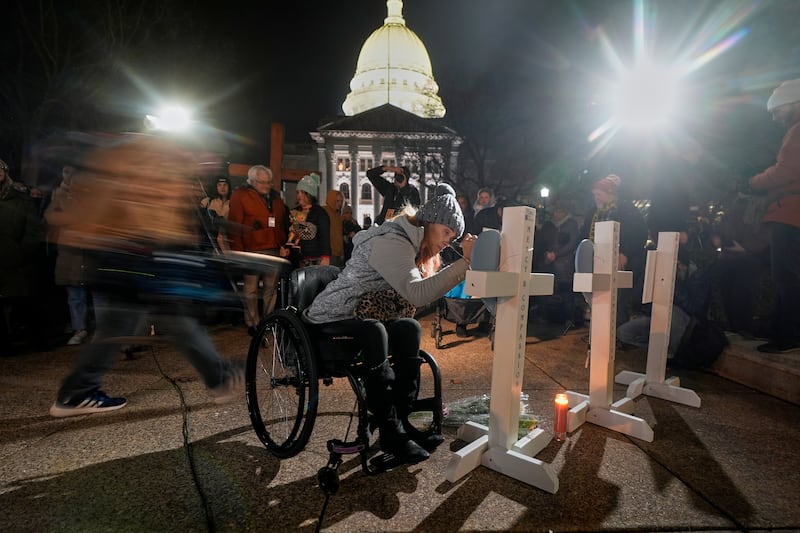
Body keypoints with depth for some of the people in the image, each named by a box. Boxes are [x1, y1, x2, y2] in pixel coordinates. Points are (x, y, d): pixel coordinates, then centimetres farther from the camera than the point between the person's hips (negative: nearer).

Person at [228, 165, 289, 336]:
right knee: (251, 289, 0)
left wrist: (284, 244, 11)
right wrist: (238, 251, -11)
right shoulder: (241, 195, -1)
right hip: (252, 250, -5)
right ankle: (252, 323, 12)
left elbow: (283, 222, 21)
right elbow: (234, 225, -6)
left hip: (273, 250, 5)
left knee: (271, 288, 10)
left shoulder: (275, 197, 16)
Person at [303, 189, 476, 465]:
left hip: (361, 317, 9)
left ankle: (401, 421, -10)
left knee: (409, 328, -15)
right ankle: (389, 432, -24)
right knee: (374, 331, -36)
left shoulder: (412, 245, 12)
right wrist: (465, 262, -32)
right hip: (330, 319, -9)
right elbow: (417, 294, -35)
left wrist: (465, 264, -4)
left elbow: (421, 290, 3)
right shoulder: (391, 243, -21)